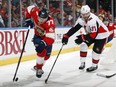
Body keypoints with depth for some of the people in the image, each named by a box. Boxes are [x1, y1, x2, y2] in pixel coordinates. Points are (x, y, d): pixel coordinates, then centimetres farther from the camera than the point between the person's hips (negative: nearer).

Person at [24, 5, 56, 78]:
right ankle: (39, 68, -6)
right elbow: (29, 8, -10)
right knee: (41, 51, -20)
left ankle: (38, 66, 33)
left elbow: (50, 38, -48)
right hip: (37, 35, 0)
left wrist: (43, 43, -64)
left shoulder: (51, 23, -41)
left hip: (47, 37, 0)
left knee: (47, 55, 9)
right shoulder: (36, 12, -32)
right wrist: (28, 19, -12)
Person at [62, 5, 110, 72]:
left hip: (102, 35, -7)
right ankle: (82, 63, 8)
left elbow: (93, 35, -39)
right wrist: (66, 36, -17)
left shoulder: (93, 20, -37)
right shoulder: (81, 19, -13)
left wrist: (82, 38, -44)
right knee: (83, 45, -3)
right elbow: (74, 28, -10)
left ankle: (94, 65, 14)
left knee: (96, 50, -9)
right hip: (91, 33, 8)